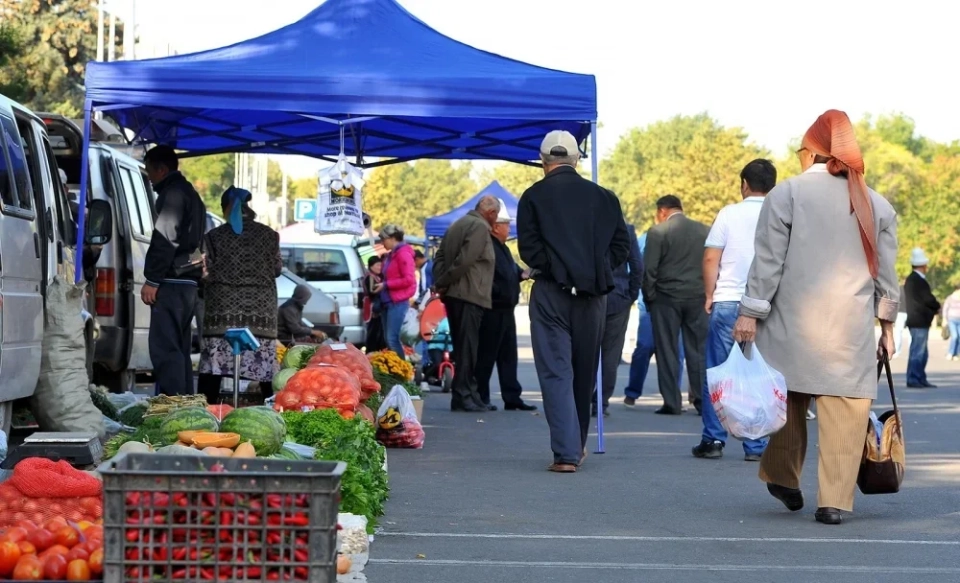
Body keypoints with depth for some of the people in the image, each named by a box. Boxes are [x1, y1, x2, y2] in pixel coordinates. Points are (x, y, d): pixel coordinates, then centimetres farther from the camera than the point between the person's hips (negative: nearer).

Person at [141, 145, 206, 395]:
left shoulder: (172, 194, -9)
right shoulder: (190, 194, 24)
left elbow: (165, 240, -18)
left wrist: (151, 280, -18)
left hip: (172, 282, -10)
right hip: (189, 281, 10)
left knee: (164, 348, -13)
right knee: (179, 348, 14)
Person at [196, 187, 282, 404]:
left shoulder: (214, 236, 1)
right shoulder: (268, 234, 5)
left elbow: (209, 271, 2)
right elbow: (276, 269, 11)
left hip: (223, 309, -1)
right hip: (260, 309, 1)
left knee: (213, 365, -2)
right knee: (265, 367, 3)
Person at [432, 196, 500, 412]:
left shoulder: (459, 224, 20)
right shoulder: (480, 227, -10)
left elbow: (440, 256, 19)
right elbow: (465, 260, -19)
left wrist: (441, 283, 8)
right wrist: (445, 283, -10)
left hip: (453, 295, 9)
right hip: (469, 295, -9)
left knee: (464, 347, 12)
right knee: (467, 347, -8)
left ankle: (469, 395, 15)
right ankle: (463, 395, -9)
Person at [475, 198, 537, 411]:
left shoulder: (502, 248, 17)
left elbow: (510, 270, 26)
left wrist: (522, 274, 7)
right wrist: (494, 296, -23)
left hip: (505, 310, 11)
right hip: (492, 310, -11)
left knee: (508, 355, 12)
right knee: (486, 355, -3)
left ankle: (512, 397, 16)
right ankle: (481, 398, 2)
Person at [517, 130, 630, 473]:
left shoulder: (534, 197, -1)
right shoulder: (603, 197, 7)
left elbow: (528, 247, -9)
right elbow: (622, 244, 4)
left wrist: (547, 268, 6)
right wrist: (597, 271, 10)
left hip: (551, 291, -3)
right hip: (592, 292, 3)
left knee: (556, 371, -2)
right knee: (585, 370, 15)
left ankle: (566, 453, -11)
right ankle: (577, 444, 29)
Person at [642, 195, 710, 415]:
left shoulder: (657, 232, -5)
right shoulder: (705, 231, 5)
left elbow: (649, 270, -8)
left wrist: (649, 298, 3)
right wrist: (708, 294, 11)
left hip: (667, 298, -3)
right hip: (699, 298, 3)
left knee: (667, 352, 3)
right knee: (699, 351, 7)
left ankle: (672, 403, 1)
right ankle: (702, 401, 6)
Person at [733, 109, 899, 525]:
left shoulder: (787, 193, 1)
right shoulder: (877, 205, 11)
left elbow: (768, 261, -3)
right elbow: (886, 272, 14)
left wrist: (750, 313, -1)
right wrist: (887, 325, 21)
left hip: (793, 324, -1)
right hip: (852, 329, 1)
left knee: (789, 400, 14)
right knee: (844, 410, -1)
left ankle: (784, 480, 23)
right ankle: (835, 500, -5)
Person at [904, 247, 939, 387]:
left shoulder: (911, 280, 14)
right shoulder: (918, 281, -18)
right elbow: (928, 299, -18)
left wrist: (933, 308, 4)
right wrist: (937, 307, 1)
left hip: (916, 321, 10)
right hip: (920, 322, -10)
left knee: (921, 353, 14)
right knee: (917, 352, -6)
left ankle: (920, 379, 19)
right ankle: (913, 379, -4)